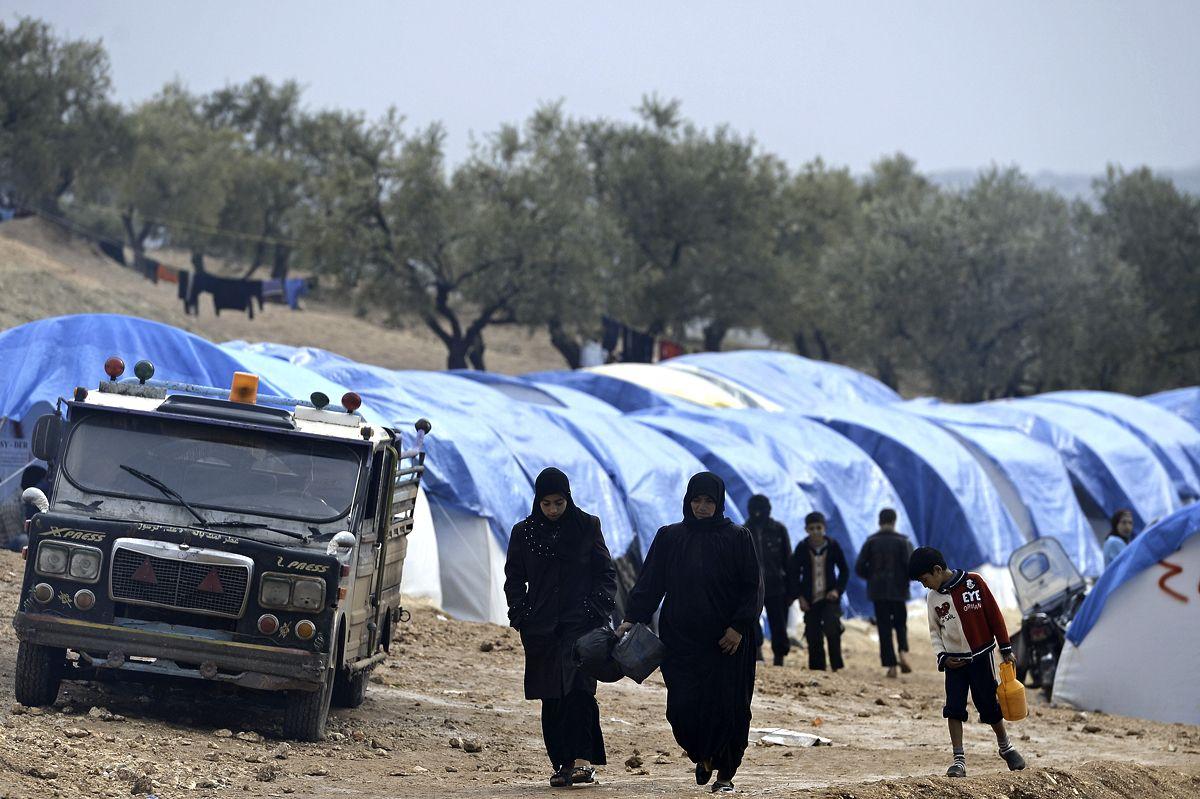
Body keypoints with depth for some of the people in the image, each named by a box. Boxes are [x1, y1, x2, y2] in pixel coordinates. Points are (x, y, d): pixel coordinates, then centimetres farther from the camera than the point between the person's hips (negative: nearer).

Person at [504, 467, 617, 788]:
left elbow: (605, 572, 7)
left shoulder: (587, 527, 5)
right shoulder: (523, 533, 9)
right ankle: (561, 764, 5)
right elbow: (514, 578, 14)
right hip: (541, 627, 3)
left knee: (578, 687, -19)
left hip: (581, 621, -2)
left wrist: (600, 609, -5)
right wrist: (520, 617, 1)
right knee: (551, 698, 1)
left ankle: (581, 758, -24)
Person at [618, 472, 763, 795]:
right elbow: (649, 583, 6)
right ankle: (702, 756, 23)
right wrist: (632, 619, -6)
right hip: (681, 639, 2)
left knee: (726, 706, -4)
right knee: (683, 706, -5)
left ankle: (725, 773, 8)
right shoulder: (669, 538, 8)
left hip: (725, 641, -2)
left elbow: (753, 587, 0)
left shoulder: (737, 538, 2)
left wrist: (740, 626, -11)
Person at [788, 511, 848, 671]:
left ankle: (837, 667, -8)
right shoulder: (802, 548, 0)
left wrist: (838, 590, -5)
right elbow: (795, 574, 7)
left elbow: (844, 570, 8)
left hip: (830, 597, -2)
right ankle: (817, 669, 9)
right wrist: (800, 596, -2)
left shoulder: (833, 546, -1)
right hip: (810, 599, 2)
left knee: (832, 629, -20)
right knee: (813, 636, 0)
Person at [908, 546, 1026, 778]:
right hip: (954, 661, 3)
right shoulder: (933, 597, 2)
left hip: (981, 655, -3)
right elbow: (935, 631, 11)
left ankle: (1006, 747, 26)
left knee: (989, 706, 4)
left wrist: (1006, 649, -2)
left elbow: (994, 615, -4)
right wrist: (942, 657, -5)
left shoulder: (974, 582, -10)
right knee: (954, 709, -7)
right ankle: (959, 759, -5)